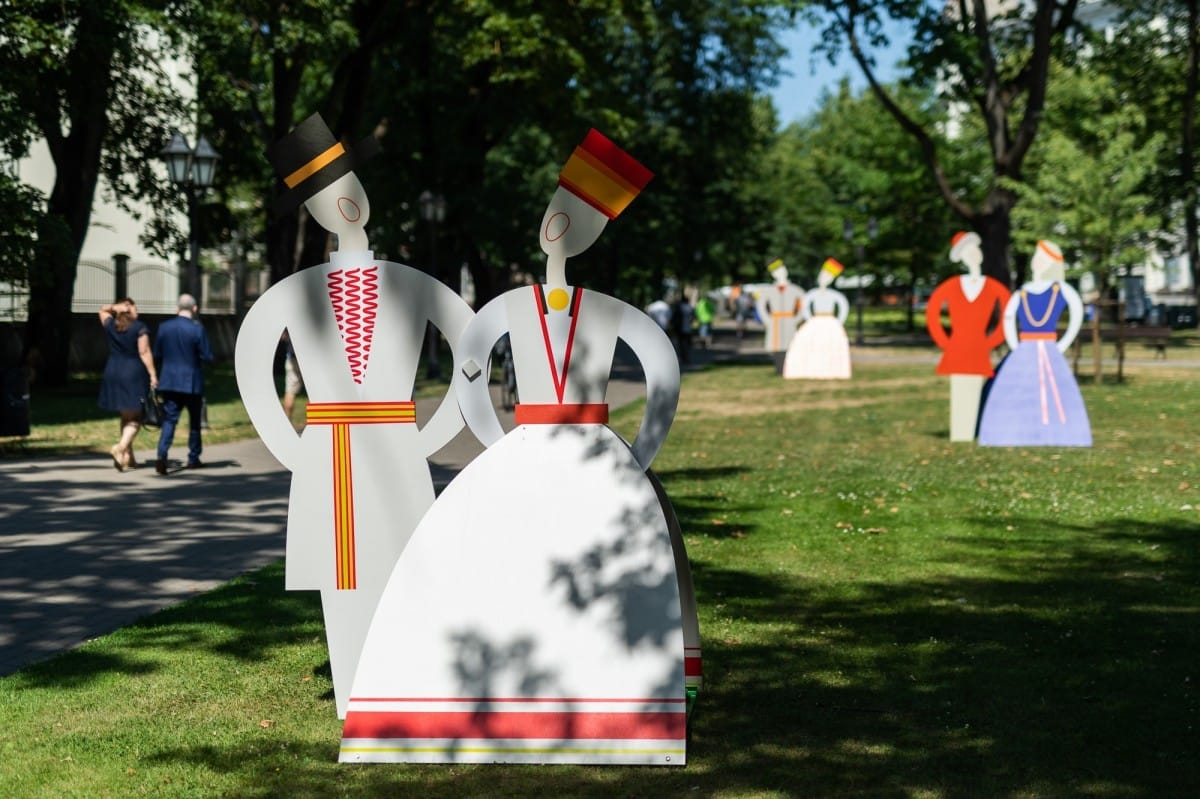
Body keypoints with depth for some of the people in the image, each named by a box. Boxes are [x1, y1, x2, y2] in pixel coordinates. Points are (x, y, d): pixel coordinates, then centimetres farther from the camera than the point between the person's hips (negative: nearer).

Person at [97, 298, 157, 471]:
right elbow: (144, 352, -14)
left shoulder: (110, 326, 6)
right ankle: (121, 447, -24)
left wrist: (115, 307, 6)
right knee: (135, 418, -1)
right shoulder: (139, 328, -8)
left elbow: (103, 310, 26)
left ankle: (128, 457, 20)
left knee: (126, 416, 16)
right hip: (135, 374, -5)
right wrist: (153, 374, -13)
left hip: (113, 374, 5)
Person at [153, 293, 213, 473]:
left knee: (169, 420, 2)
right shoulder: (197, 329, -12)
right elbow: (207, 357, -11)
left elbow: (157, 355, 6)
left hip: (169, 381, 3)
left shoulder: (164, 327, 0)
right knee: (194, 420, 14)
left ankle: (162, 455, -18)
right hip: (192, 382, -3)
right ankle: (193, 458, 23)